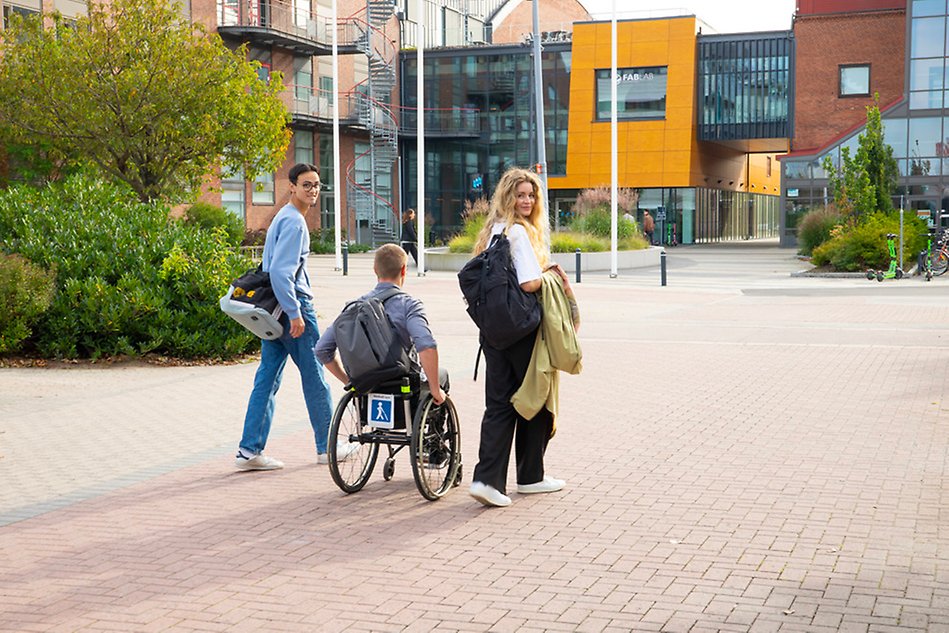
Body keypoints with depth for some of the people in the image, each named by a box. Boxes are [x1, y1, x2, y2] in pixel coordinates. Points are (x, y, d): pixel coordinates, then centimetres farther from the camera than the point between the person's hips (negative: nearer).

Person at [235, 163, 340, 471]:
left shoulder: (283, 217, 17)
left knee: (268, 378, 6)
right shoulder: (294, 221, -15)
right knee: (315, 377, 4)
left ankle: (249, 449, 3)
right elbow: (280, 272, -24)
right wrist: (295, 314, -23)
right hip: (293, 306, -9)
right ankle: (326, 446, 16)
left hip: (275, 309, 9)